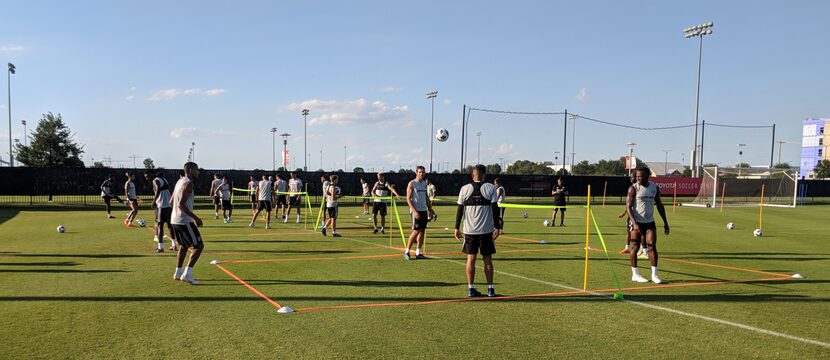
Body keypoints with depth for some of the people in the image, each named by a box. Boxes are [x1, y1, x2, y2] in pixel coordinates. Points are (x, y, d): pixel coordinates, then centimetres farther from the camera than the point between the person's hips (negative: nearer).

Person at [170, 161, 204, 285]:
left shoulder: (180, 181, 15)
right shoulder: (188, 183, -15)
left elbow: (171, 202, 20)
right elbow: (181, 204, -23)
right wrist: (195, 218, -20)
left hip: (175, 219, 10)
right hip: (184, 221, -10)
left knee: (184, 246, 23)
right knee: (199, 246, -5)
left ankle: (178, 273, 27)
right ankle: (187, 274, -11)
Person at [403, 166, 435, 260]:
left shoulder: (424, 183, 14)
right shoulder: (412, 184, -6)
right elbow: (408, 199, -11)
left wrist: (430, 209, 13)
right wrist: (414, 211, -19)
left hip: (424, 210, 7)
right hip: (416, 211, -7)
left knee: (422, 231, 5)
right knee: (416, 231, -9)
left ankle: (418, 253, 11)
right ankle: (407, 251, 1)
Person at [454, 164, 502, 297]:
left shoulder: (465, 189, 1)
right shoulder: (490, 188, -2)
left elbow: (460, 209, 1)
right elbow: (495, 209, -5)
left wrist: (457, 228, 7)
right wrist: (497, 227, -1)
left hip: (469, 230, 1)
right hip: (487, 230, -1)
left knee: (471, 258, 7)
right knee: (487, 259, 8)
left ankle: (471, 288, 8)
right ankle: (490, 288, 11)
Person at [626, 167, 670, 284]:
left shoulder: (655, 187, 6)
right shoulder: (633, 188, -8)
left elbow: (659, 205, 15)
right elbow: (628, 207, -12)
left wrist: (665, 222, 12)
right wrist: (635, 223, -21)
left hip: (650, 222, 4)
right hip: (637, 222, -4)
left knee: (652, 246, -3)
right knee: (635, 247, 1)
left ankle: (654, 274, 3)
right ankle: (635, 274, 11)